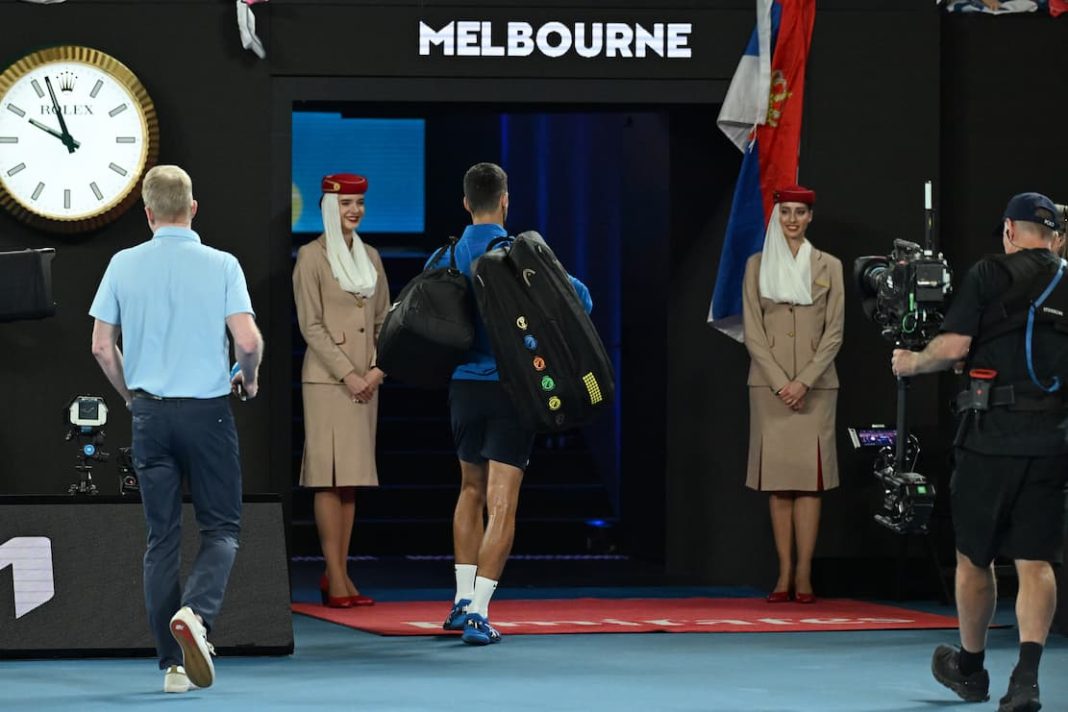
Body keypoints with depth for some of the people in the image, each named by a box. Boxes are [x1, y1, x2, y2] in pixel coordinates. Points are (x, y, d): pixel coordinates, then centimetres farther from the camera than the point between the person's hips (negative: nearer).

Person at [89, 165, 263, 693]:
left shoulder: (124, 266, 0)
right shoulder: (221, 265, -7)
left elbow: (102, 346, 1)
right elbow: (247, 341, -14)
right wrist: (249, 379, 8)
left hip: (150, 412, 2)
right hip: (208, 411, -2)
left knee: (161, 538, 8)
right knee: (220, 529, 8)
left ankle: (174, 664, 5)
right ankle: (195, 612, -21)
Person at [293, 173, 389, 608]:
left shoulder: (371, 257, 15)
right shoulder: (311, 257, -3)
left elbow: (383, 319, 16)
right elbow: (310, 324, -8)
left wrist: (378, 368, 0)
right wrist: (347, 373, -13)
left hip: (365, 381, 6)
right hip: (326, 378, -6)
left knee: (353, 476, 5)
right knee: (330, 475, -8)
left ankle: (339, 573, 7)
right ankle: (335, 578, -9)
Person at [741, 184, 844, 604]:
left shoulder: (829, 267, 6)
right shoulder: (757, 266, 6)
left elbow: (834, 332, 1)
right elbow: (752, 332, 2)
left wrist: (804, 381, -10)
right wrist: (779, 382, -9)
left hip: (815, 385, 0)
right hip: (769, 385, 0)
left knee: (809, 476, -5)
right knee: (777, 478, -1)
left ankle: (803, 574, -5)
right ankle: (785, 574, 1)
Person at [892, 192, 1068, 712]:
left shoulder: (989, 275, -2)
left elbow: (953, 347, -9)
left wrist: (910, 363, 9)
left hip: (991, 434, -3)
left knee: (974, 556, 12)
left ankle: (970, 669, 26)